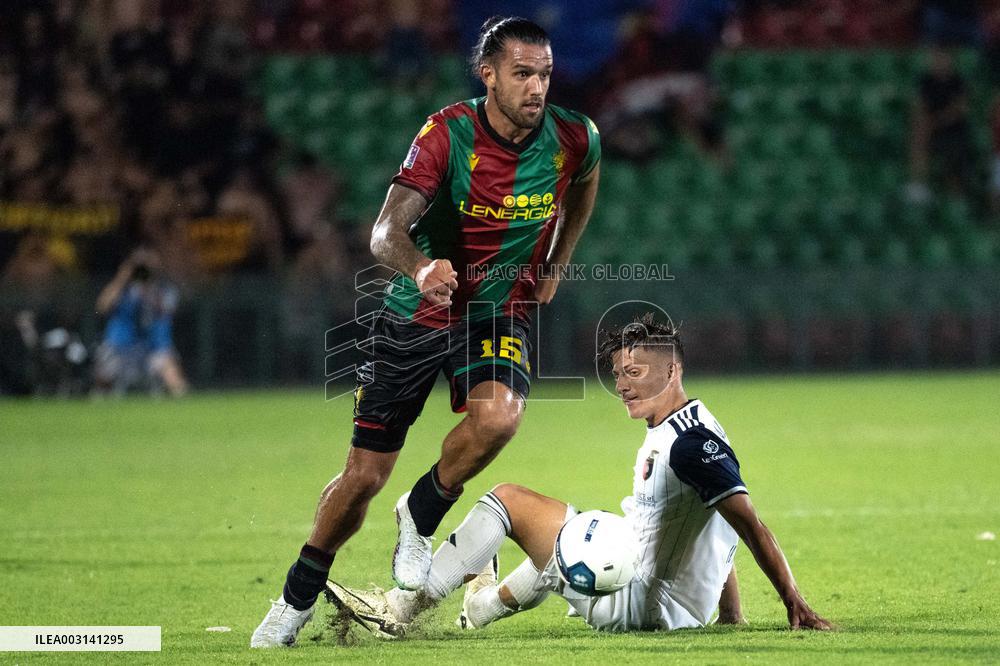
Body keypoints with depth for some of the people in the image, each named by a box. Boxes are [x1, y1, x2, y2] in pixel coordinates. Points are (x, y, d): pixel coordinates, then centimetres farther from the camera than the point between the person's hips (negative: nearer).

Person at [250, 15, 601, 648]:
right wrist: (420, 268, -53)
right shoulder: (447, 134, -21)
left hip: (501, 311, 2)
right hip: (417, 311, -1)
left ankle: (421, 517, -3)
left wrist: (555, 264, 17)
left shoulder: (573, 138, -11)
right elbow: (387, 230, -32)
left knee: (498, 414, -32)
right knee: (364, 476, 1)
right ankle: (297, 599, 25)